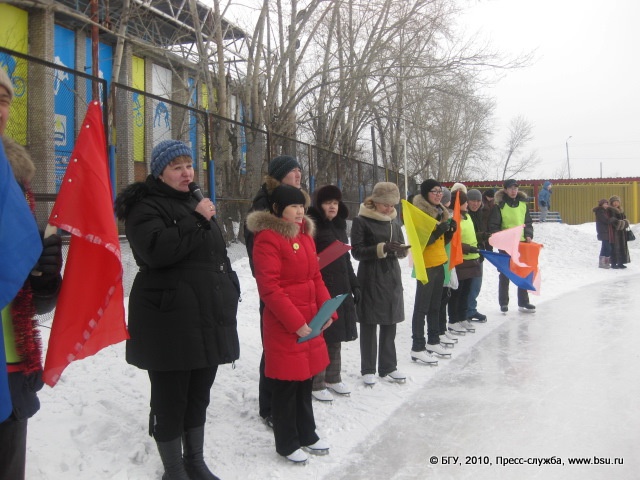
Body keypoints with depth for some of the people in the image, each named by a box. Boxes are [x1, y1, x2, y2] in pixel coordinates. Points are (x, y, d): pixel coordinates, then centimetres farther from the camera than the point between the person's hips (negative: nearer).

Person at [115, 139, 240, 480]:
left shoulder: (195, 204, 20)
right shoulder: (145, 207, -6)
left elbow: (218, 254, 24)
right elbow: (156, 250, -25)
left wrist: (229, 293, 17)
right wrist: (197, 222, -20)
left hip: (208, 318, 8)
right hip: (169, 323, -8)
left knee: (199, 394, 17)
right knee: (170, 399, 2)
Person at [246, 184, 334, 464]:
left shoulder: (304, 234, 12)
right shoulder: (267, 238, -14)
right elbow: (269, 288, -19)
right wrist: (295, 322, -21)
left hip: (310, 321, 8)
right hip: (283, 325, -8)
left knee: (305, 380, 19)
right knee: (286, 385, 5)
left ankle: (307, 434, 35)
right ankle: (286, 443, 22)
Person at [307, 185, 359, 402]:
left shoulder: (339, 225, 14)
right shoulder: (313, 225, -10)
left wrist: (354, 285, 20)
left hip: (341, 288, 8)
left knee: (336, 335, 14)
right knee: (320, 337, -2)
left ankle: (333, 378, 28)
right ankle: (316, 383, 10)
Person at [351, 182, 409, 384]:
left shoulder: (393, 221, 12)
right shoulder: (361, 221, -7)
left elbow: (401, 246, 15)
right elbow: (357, 251, -12)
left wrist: (402, 250, -9)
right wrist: (382, 248, -23)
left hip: (392, 277, 6)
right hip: (370, 278, -5)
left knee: (390, 324, 11)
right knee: (369, 325, 2)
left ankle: (388, 367, 22)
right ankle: (368, 369, 12)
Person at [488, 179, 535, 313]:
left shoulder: (523, 204, 7)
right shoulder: (500, 205, -6)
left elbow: (528, 222, 13)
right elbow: (494, 226, -7)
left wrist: (528, 235, -3)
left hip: (522, 243, 4)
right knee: (505, 274, 4)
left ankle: (523, 302, 20)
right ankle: (503, 303, 13)